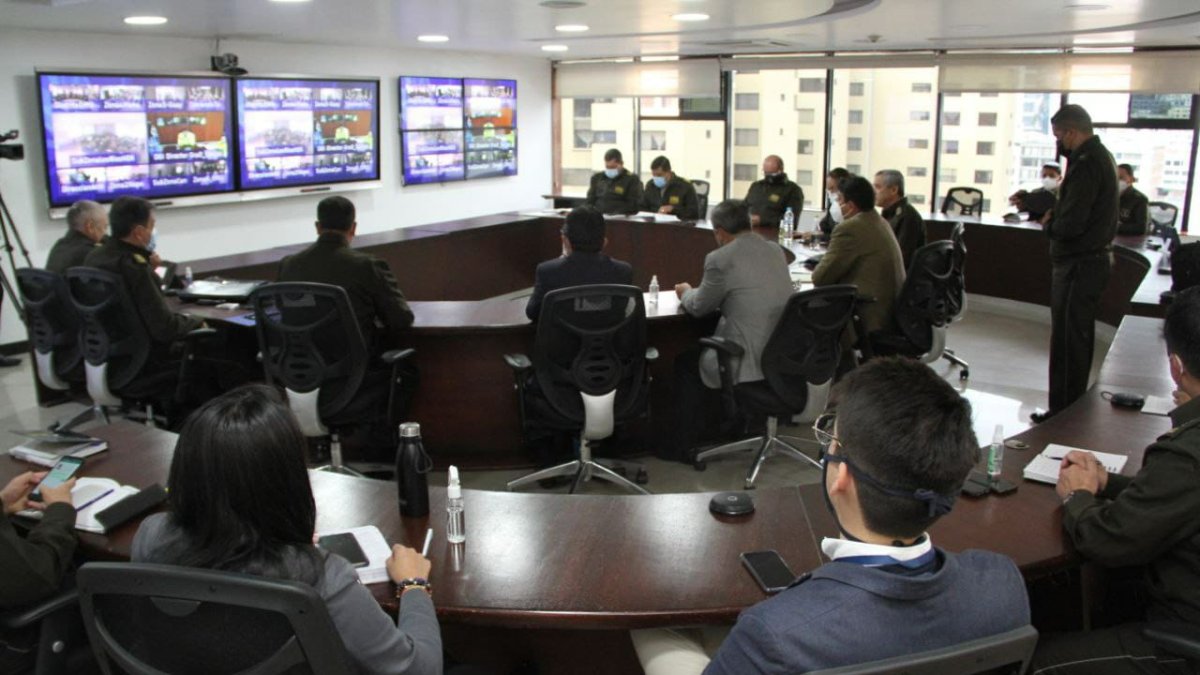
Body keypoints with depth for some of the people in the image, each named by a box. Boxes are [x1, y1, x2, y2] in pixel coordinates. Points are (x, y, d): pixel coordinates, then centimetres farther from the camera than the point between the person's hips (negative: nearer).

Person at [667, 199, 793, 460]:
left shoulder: (720, 259, -15)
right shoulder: (775, 250, 7)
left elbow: (699, 307, -1)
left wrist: (686, 292, 22)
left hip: (749, 364, -8)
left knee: (685, 362, 18)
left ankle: (683, 444, 27)